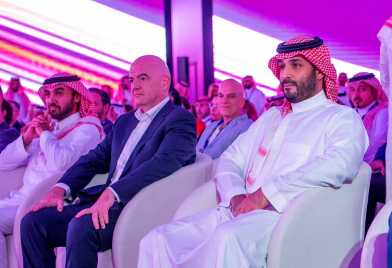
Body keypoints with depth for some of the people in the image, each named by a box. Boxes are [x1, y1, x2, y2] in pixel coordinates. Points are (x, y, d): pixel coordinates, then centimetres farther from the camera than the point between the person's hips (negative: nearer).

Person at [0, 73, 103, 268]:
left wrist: (45, 134, -6)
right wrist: (26, 138, -2)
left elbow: (60, 163, -23)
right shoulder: (45, 124, 18)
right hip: (21, 197, 7)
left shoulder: (87, 128, -4)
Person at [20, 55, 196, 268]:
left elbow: (164, 163, -20)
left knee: (81, 227, -32)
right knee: (33, 222, -5)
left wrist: (111, 193, -30)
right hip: (105, 203, 8)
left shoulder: (180, 120, -3)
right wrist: (61, 188, 1)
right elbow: (96, 158, 19)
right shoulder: (124, 122, 24)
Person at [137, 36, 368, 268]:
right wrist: (235, 196, -4)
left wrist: (265, 195, -18)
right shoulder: (270, 117, 27)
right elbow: (230, 160, 20)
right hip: (238, 212, 7)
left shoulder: (342, 117, 6)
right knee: (158, 240, -14)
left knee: (227, 238, -38)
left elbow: (338, 165, -16)